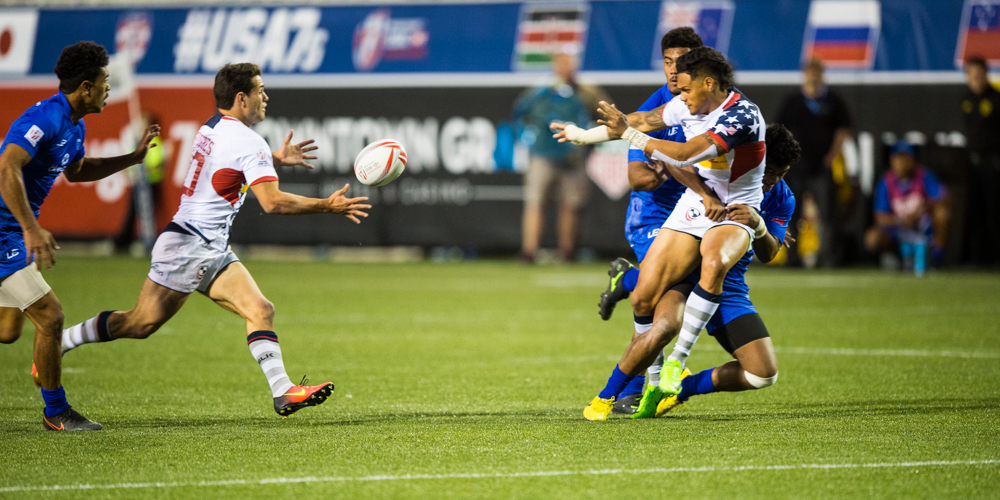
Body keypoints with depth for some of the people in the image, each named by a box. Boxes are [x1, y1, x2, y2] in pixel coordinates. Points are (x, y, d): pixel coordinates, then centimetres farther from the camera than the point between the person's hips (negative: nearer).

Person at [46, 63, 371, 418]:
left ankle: (283, 392, -13)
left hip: (213, 252, 10)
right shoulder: (248, 143, -16)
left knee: (260, 310, -3)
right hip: (188, 245, -10)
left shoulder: (212, 128, 13)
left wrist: (276, 160, 28)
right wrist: (328, 206, -18)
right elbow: (273, 202, -24)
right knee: (143, 322, -6)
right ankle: (56, 343, 7)